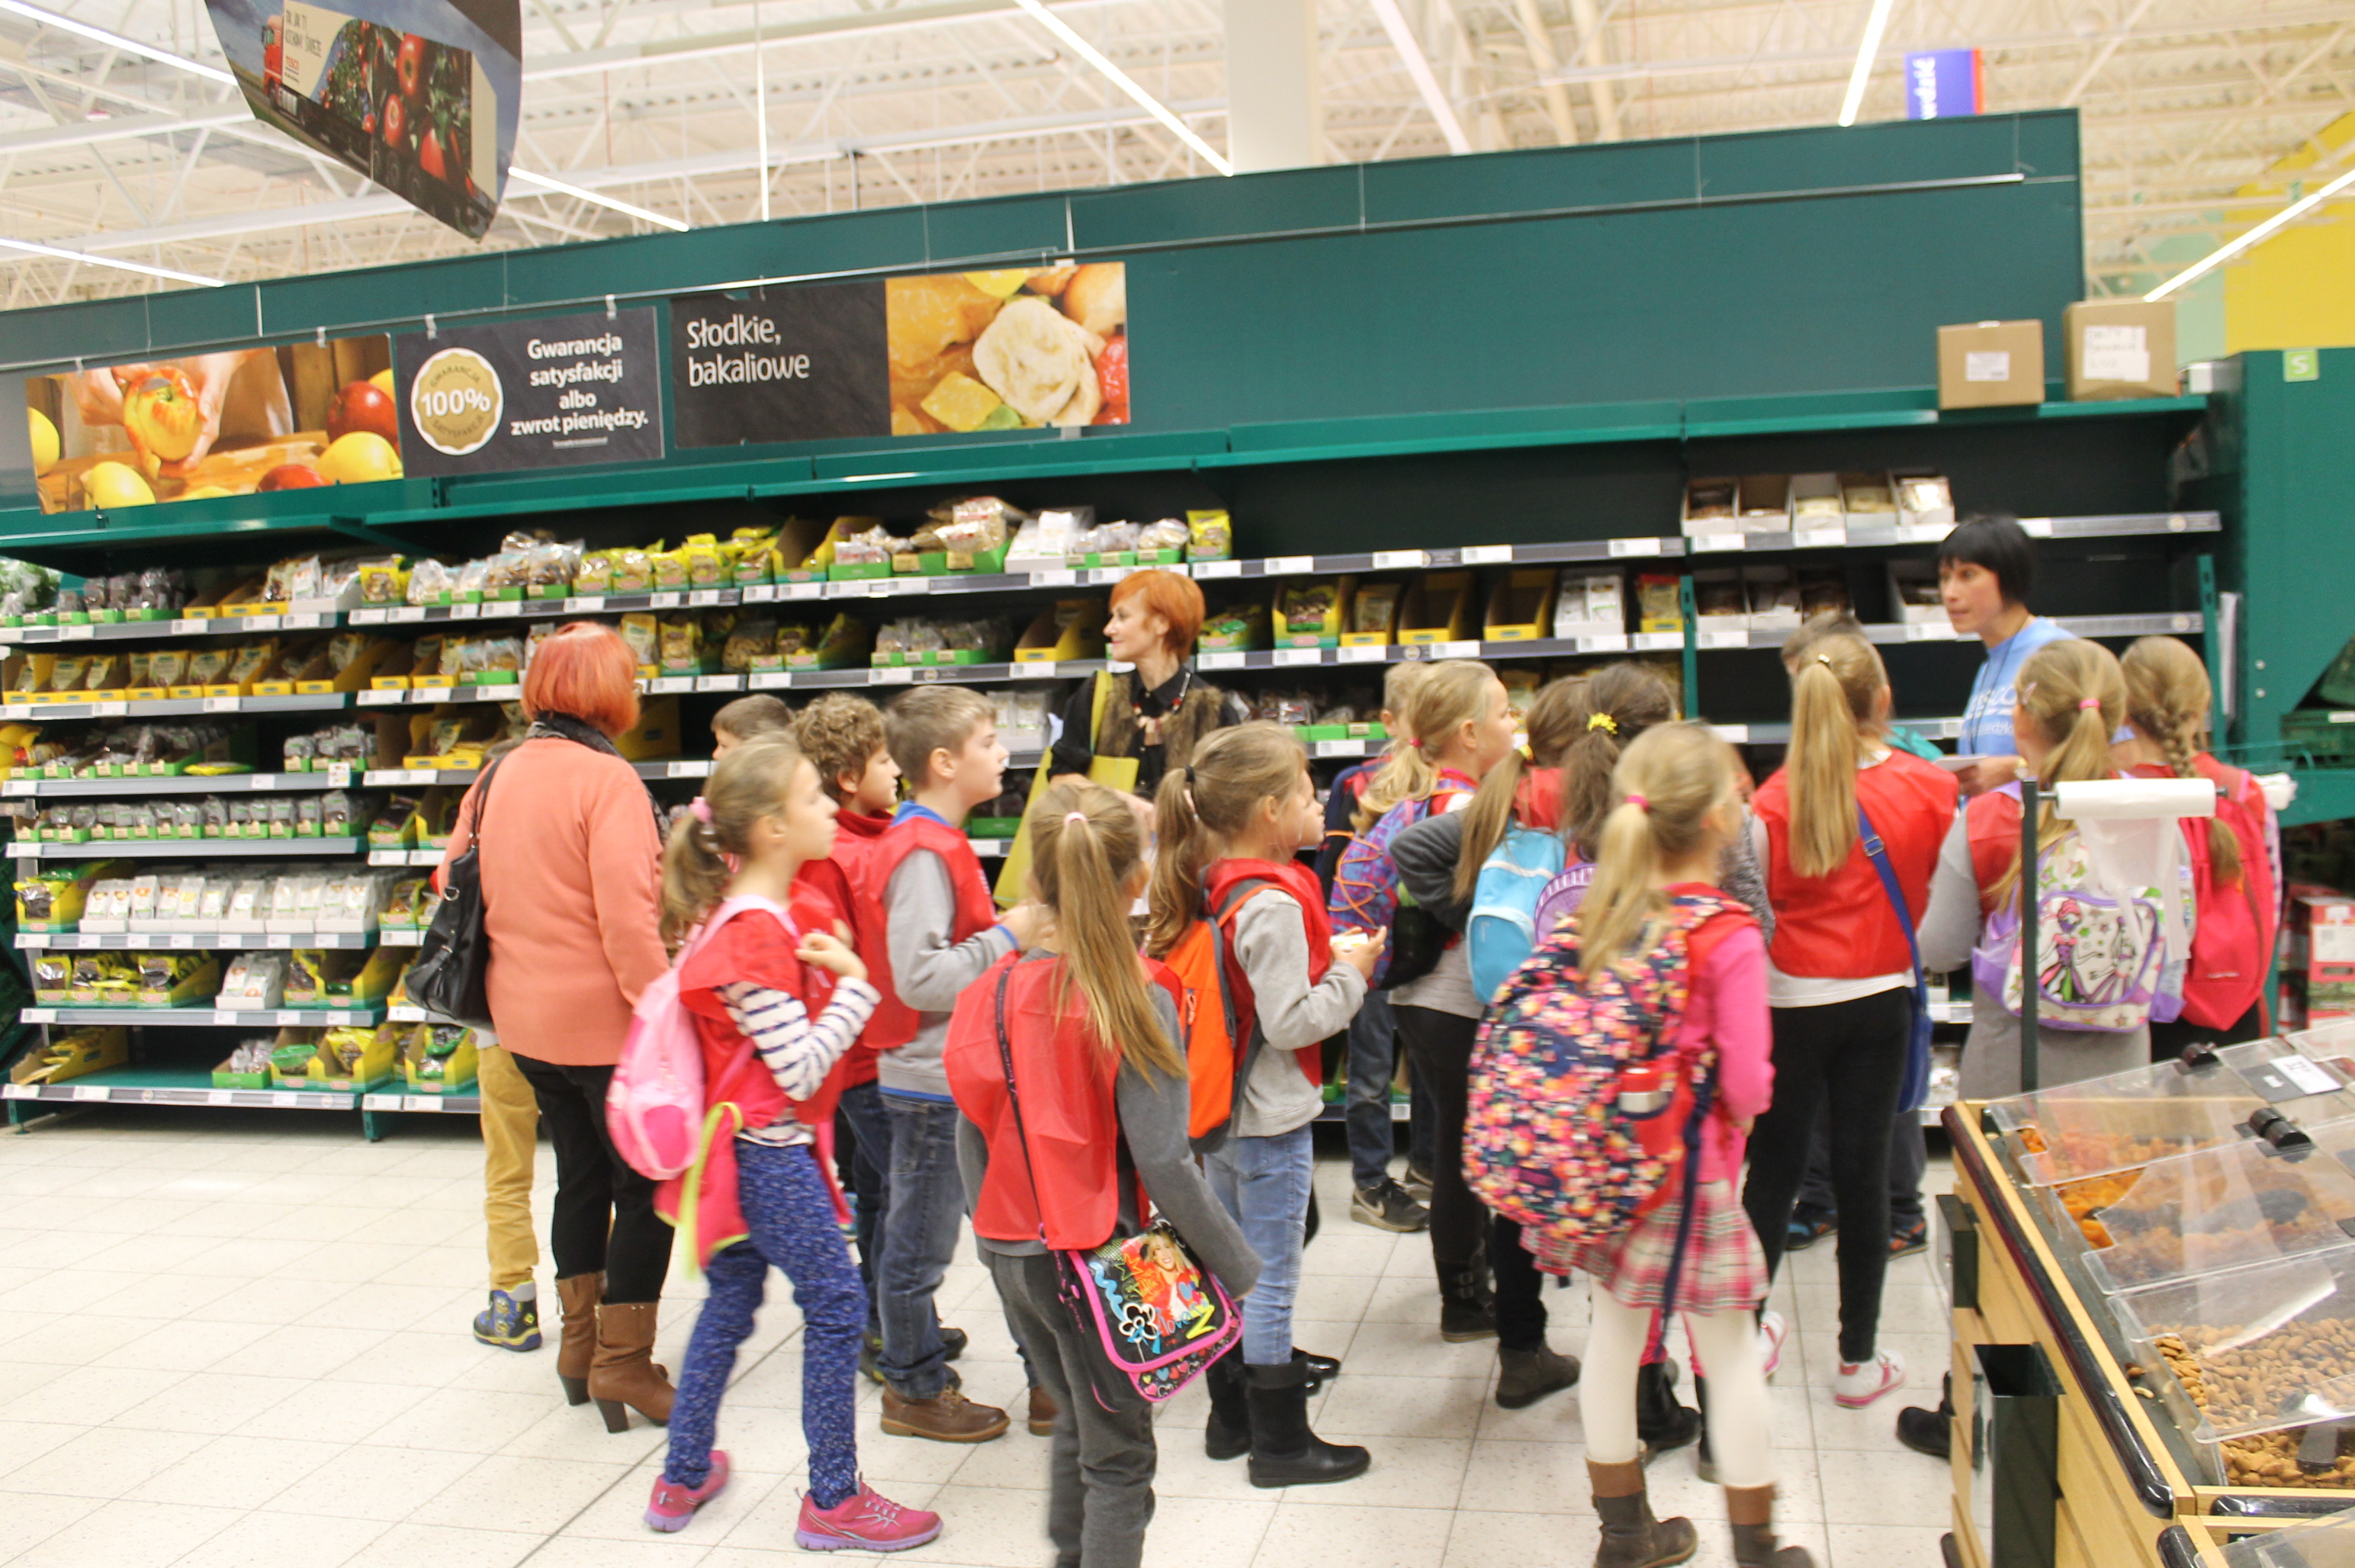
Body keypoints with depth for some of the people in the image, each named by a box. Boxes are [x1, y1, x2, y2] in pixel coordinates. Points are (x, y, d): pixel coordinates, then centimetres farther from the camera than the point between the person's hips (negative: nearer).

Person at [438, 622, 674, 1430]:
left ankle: (581, 1339, 30)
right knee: (647, 1184, 4)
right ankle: (623, 1361, 8)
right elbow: (627, 918, -24)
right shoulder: (606, 779, -18)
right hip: (604, 1019, -8)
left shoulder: (496, 777, 7)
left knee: (581, 1176, 20)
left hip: (526, 1020, 8)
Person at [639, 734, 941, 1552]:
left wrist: (814, 966, 7)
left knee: (730, 1301, 20)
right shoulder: (759, 934, -23)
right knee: (836, 1307, 0)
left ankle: (683, 1477, 33)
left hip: (742, 1148, 10)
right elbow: (802, 1069, -23)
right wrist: (853, 986, -17)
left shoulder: (738, 914, 7)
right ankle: (833, 1501, 12)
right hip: (769, 1154, -10)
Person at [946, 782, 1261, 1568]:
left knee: (1077, 1423, 25)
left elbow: (972, 1136, 4)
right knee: (1118, 1457, 10)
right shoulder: (1136, 1000, -18)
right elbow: (1162, 1162, -19)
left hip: (1011, 1253, 6)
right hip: (1098, 1260, -5)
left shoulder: (996, 990, -3)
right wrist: (1238, 1266, -8)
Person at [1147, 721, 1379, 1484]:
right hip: (1270, 1116, -9)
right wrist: (1350, 972, -11)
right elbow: (1290, 1021, -24)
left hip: (1218, 1106, 9)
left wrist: (1321, 957, 6)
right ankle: (1280, 1443, 14)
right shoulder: (1272, 905, -23)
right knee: (1272, 1278, 2)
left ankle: (1231, 1416, 31)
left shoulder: (1210, 888, 2)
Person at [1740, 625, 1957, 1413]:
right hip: (1879, 999, 1)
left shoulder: (1777, 798, -13)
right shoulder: (1929, 788, -8)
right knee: (1863, 1169, 9)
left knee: (1775, 1169, 11)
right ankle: (1859, 1359, 19)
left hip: (1791, 999, -1)